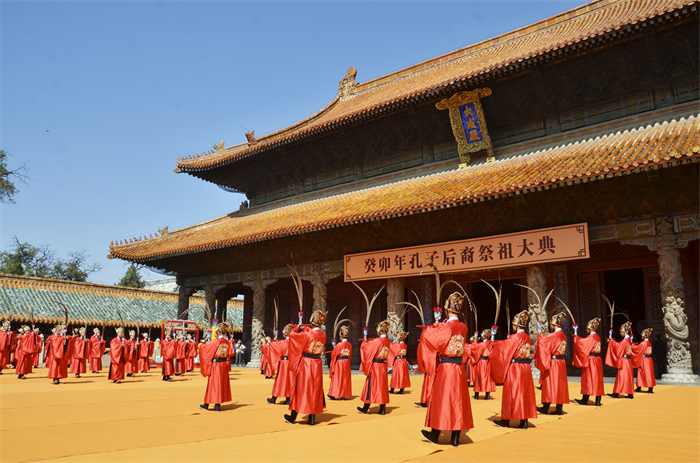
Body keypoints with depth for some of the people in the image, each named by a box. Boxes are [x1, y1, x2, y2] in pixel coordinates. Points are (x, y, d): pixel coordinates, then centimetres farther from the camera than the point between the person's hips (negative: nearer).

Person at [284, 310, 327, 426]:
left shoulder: (307, 335, -18)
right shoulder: (323, 335, -2)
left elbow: (292, 335, -8)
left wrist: (297, 328, 11)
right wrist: (304, 329, 24)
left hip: (305, 364, -4)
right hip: (317, 365, 4)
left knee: (301, 389, 7)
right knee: (314, 390, 11)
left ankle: (293, 417, 20)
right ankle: (312, 419, 15)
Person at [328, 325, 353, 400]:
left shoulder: (339, 345, -15)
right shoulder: (350, 345, -1)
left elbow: (333, 354, -7)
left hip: (339, 363, -4)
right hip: (347, 363, 4)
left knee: (337, 378, 4)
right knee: (345, 379, 9)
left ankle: (333, 395, 10)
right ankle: (344, 395, 11)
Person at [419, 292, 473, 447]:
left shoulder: (445, 327, -15)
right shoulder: (463, 327, 4)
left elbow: (427, 334, -9)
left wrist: (434, 326, 8)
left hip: (445, 368, -5)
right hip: (460, 368, 5)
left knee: (441, 400, 5)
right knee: (458, 401, 9)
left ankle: (435, 434, 17)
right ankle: (455, 438, 15)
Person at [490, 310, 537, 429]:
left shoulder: (515, 337, -16)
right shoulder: (527, 337, 8)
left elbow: (503, 345, -12)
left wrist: (493, 344, 5)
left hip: (515, 368, -7)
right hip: (526, 368, 7)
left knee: (512, 394, 1)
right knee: (525, 393, 9)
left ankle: (506, 420, 10)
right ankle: (524, 422, 11)